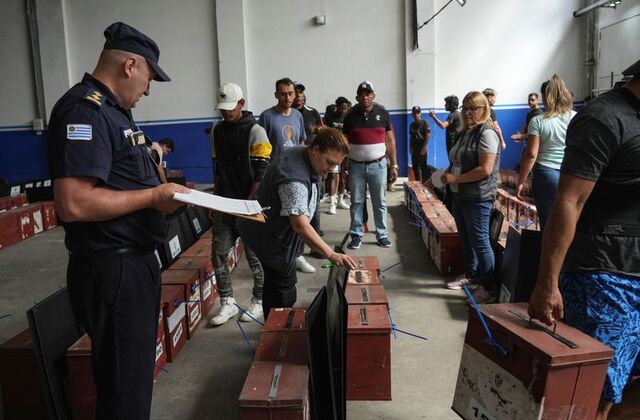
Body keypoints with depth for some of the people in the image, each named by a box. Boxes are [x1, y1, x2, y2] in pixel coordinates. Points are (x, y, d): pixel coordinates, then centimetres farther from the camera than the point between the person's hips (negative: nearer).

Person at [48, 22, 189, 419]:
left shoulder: (114, 110, 15)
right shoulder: (84, 110, -17)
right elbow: (73, 204, -27)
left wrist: (163, 192, 8)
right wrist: (153, 197, -18)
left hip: (134, 262, 10)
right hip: (112, 271, -10)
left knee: (136, 378, 22)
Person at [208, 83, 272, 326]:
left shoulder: (255, 131, -7)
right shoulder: (217, 131, 11)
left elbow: (262, 172, -10)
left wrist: (249, 203, -14)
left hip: (248, 205, -5)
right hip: (223, 205, 6)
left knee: (254, 255, 4)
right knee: (218, 254, 3)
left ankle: (259, 301, 20)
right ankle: (227, 303, 15)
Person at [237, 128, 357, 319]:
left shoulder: (300, 154, -4)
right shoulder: (294, 180, -36)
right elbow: (301, 226, -41)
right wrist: (331, 255, -44)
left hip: (270, 229, 10)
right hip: (270, 237, -10)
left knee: (275, 284, 21)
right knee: (283, 290, -1)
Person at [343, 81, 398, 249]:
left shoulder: (382, 113, 1)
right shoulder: (350, 116, 1)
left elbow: (390, 140, 4)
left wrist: (394, 166, -1)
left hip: (378, 165, 0)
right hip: (356, 166, 0)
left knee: (380, 202, 6)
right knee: (356, 202, 5)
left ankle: (382, 235, 16)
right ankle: (356, 235, 15)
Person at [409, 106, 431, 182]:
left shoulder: (424, 123, -5)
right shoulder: (412, 125, 12)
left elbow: (427, 136, -9)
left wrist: (424, 147, -14)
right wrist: (410, 147, 3)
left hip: (422, 148, -6)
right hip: (414, 149, 6)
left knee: (423, 167, -6)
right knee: (415, 167, 9)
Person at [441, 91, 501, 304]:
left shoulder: (486, 133, -15)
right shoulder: (465, 132, 12)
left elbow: (485, 169, -22)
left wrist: (455, 178, -18)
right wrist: (447, 173, 5)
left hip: (478, 198, -9)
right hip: (460, 195, 9)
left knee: (480, 241, -1)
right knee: (466, 239, 19)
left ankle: (489, 287, 11)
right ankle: (470, 274, 36)